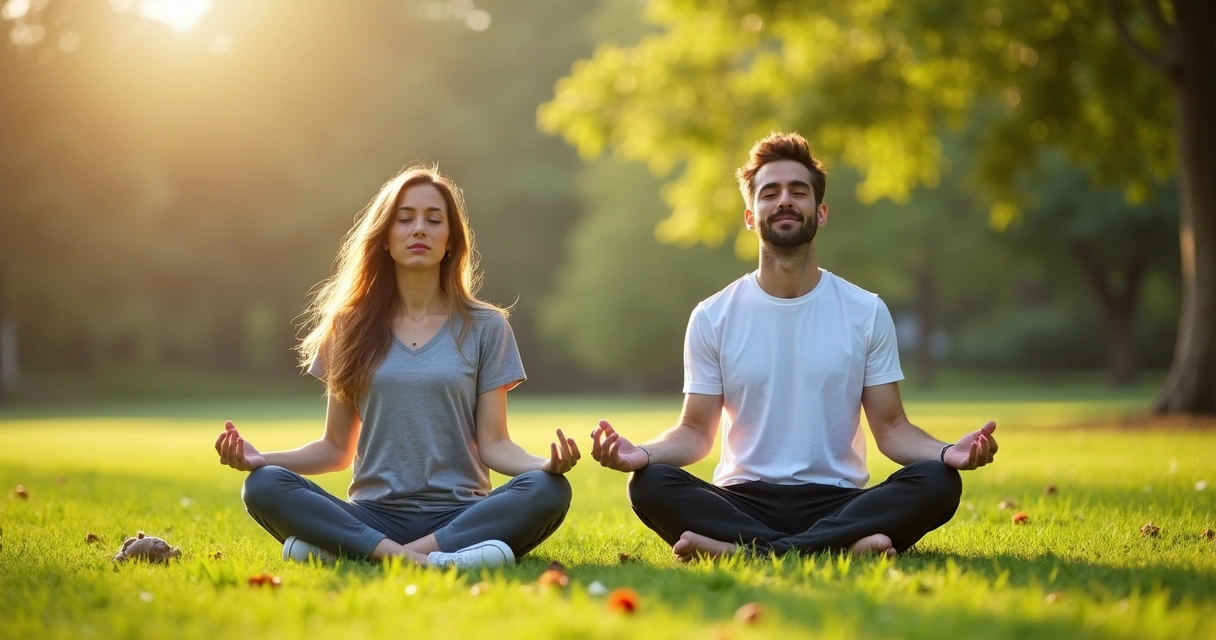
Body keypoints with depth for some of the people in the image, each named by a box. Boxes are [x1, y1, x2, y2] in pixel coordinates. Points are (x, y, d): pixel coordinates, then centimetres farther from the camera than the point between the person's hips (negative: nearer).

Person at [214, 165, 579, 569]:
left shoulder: (485, 328, 8)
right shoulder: (352, 327, 11)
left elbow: (493, 444, 4)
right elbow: (337, 448, 13)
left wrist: (546, 464, -17)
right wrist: (262, 458, -6)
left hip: (459, 515, 0)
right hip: (372, 516, 0)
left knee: (548, 491, -31)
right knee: (263, 486, -25)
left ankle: (347, 549, -33)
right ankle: (422, 561, -39)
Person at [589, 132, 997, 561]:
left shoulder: (867, 312, 6)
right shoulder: (712, 317, 5)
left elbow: (890, 427, 5)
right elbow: (696, 432, 6)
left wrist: (947, 452, -17)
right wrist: (639, 452, -16)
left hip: (837, 503, 1)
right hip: (742, 502, 0)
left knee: (938, 482, -27)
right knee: (650, 484, -29)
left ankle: (750, 551, -32)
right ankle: (846, 547, -34)